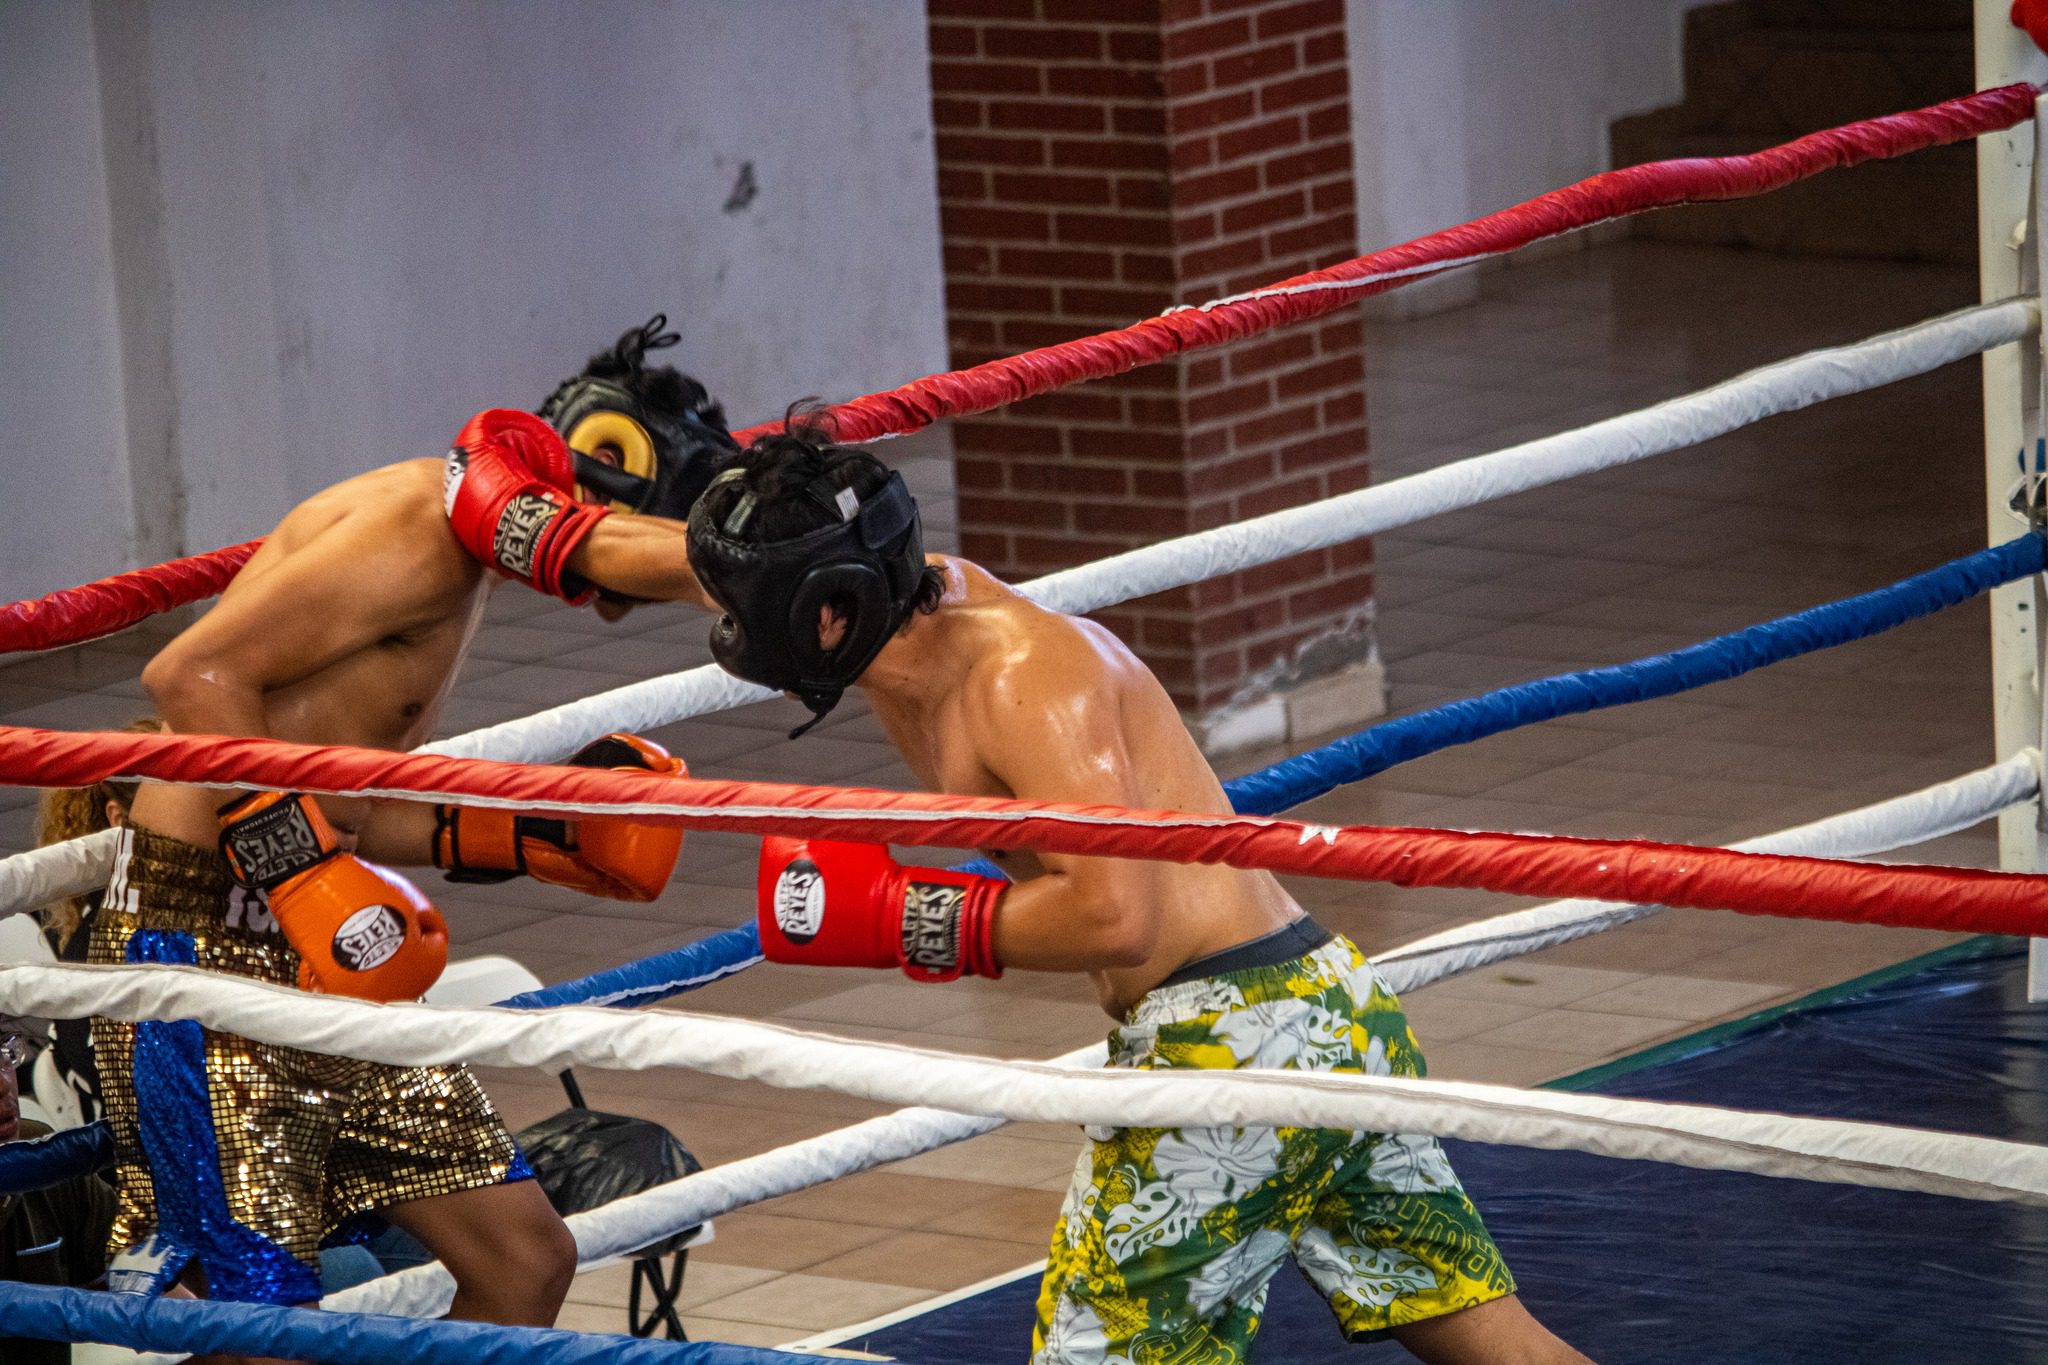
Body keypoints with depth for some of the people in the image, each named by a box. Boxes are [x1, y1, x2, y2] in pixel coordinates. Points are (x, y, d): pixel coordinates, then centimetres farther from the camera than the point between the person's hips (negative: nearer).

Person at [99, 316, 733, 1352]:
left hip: (315, 954, 10)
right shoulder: (425, 519, -14)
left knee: (525, 1261, 8)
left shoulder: (461, 558, 17)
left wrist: (538, 835, 8)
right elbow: (193, 677, -24)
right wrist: (305, 872, -25)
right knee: (262, 1317, -13)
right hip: (200, 944, -10)